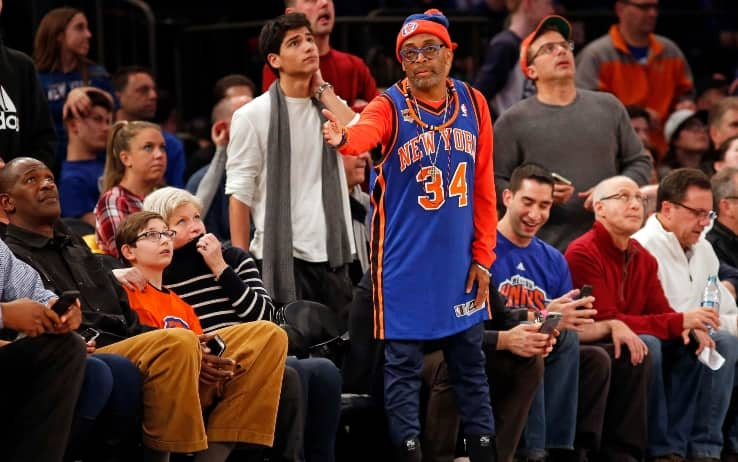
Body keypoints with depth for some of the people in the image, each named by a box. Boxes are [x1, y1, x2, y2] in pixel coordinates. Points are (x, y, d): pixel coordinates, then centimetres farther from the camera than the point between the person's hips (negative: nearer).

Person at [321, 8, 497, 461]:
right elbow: (365, 131, -33)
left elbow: (484, 187, 6)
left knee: (470, 358, 12)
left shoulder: (473, 104, 3)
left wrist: (483, 255, 4)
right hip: (406, 265, -4)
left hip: (460, 262, 4)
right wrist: (343, 137, -57)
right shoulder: (390, 106, -8)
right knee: (404, 361, -1)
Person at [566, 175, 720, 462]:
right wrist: (681, 321, -25)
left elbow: (661, 313, 8)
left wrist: (689, 328, -18)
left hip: (629, 346, 9)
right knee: (647, 346, -30)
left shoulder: (642, 258, 10)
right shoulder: (583, 254, -17)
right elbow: (606, 321, -23)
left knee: (690, 346, -6)